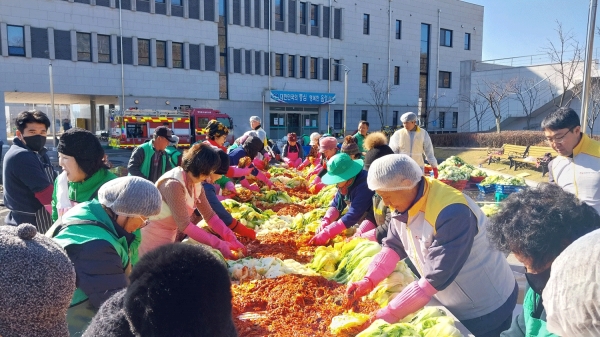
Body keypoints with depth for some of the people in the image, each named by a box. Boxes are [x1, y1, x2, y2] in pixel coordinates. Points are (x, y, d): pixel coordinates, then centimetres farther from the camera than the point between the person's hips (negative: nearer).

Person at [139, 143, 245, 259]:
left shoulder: (196, 184, -2)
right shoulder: (173, 184, -28)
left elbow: (209, 215, -1)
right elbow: (184, 225, -29)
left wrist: (230, 239, -12)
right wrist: (219, 244, -28)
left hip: (168, 238, 8)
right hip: (153, 241, -8)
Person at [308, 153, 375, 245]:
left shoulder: (363, 184, -29)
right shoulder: (345, 182, -6)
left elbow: (353, 216, -32)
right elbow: (336, 205, 2)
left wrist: (326, 233, -33)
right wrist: (325, 221, -18)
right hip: (357, 222, 7)